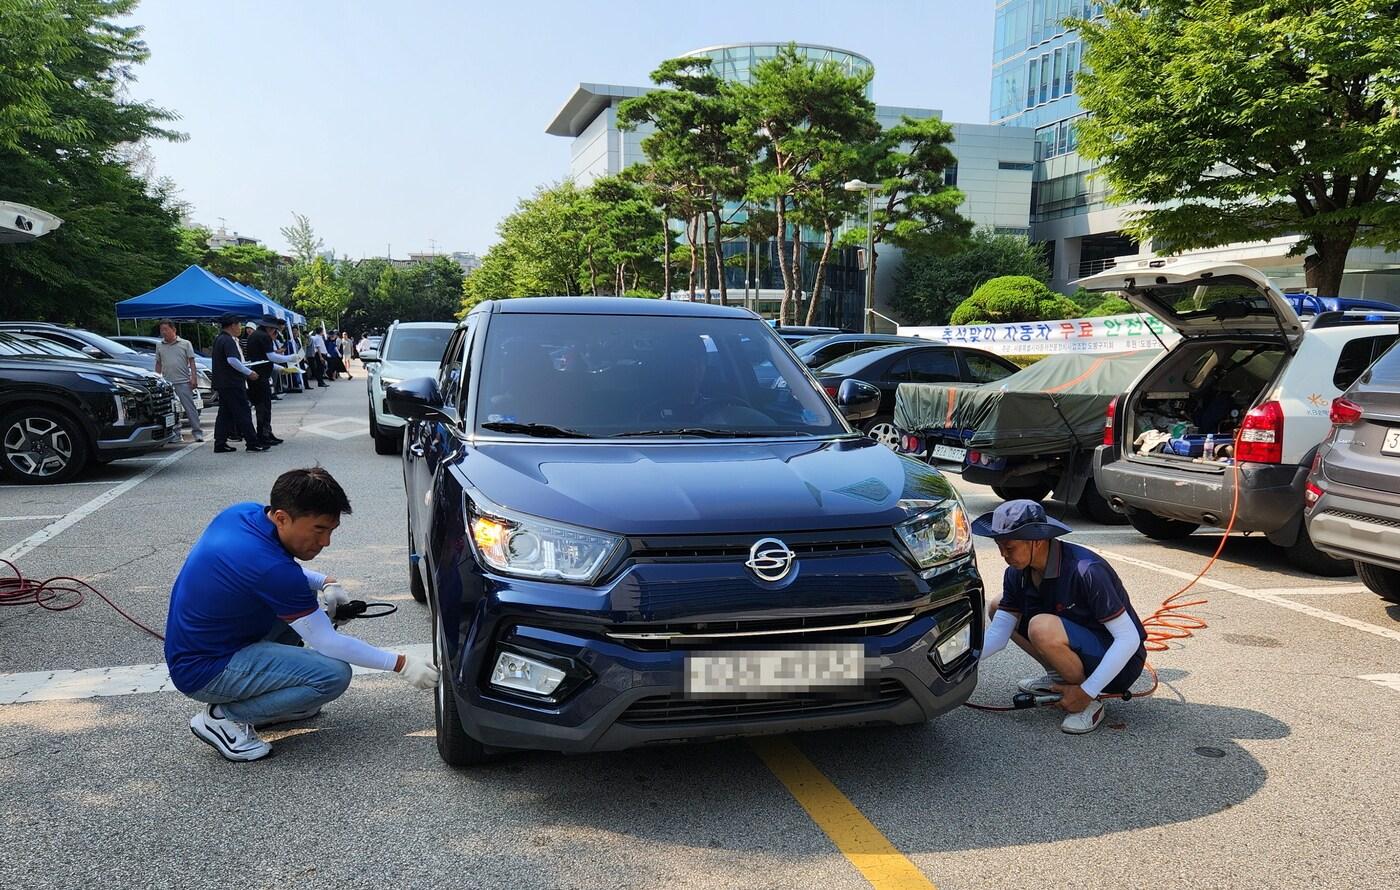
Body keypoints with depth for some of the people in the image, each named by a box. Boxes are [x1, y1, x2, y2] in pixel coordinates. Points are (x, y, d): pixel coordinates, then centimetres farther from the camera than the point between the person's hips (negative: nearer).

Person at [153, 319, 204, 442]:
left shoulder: (185, 344, 3)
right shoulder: (159, 346, 13)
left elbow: (191, 361, 2)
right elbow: (158, 364, 17)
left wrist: (193, 377, -7)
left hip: (183, 381, -4)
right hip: (167, 383, 4)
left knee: (190, 407, -5)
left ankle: (197, 432, -4)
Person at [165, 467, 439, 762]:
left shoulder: (243, 513, -5)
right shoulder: (271, 568, -29)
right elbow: (327, 642, -21)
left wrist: (324, 582, 0)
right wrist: (401, 664, -16)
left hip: (192, 644, 9)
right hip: (203, 672, -9)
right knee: (334, 674, -20)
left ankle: (266, 700, 15)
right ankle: (222, 716, -6)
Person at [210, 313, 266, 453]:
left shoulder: (218, 339, 16)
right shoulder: (228, 341, -15)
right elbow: (232, 360, -25)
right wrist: (249, 372, -20)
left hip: (222, 383, 10)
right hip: (232, 383, -10)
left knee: (225, 413, 12)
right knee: (243, 412, -6)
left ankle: (220, 444, 12)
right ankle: (252, 443, -5)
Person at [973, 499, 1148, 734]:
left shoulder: (1086, 571, -30)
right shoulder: (1017, 574, -7)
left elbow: (1129, 639, -27)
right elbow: (997, 635, -5)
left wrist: (1087, 693, -27)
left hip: (1118, 664, -8)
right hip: (1082, 642, 8)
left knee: (1043, 628, -34)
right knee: (997, 608, 2)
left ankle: (1090, 705, -11)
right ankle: (1059, 678, 12)